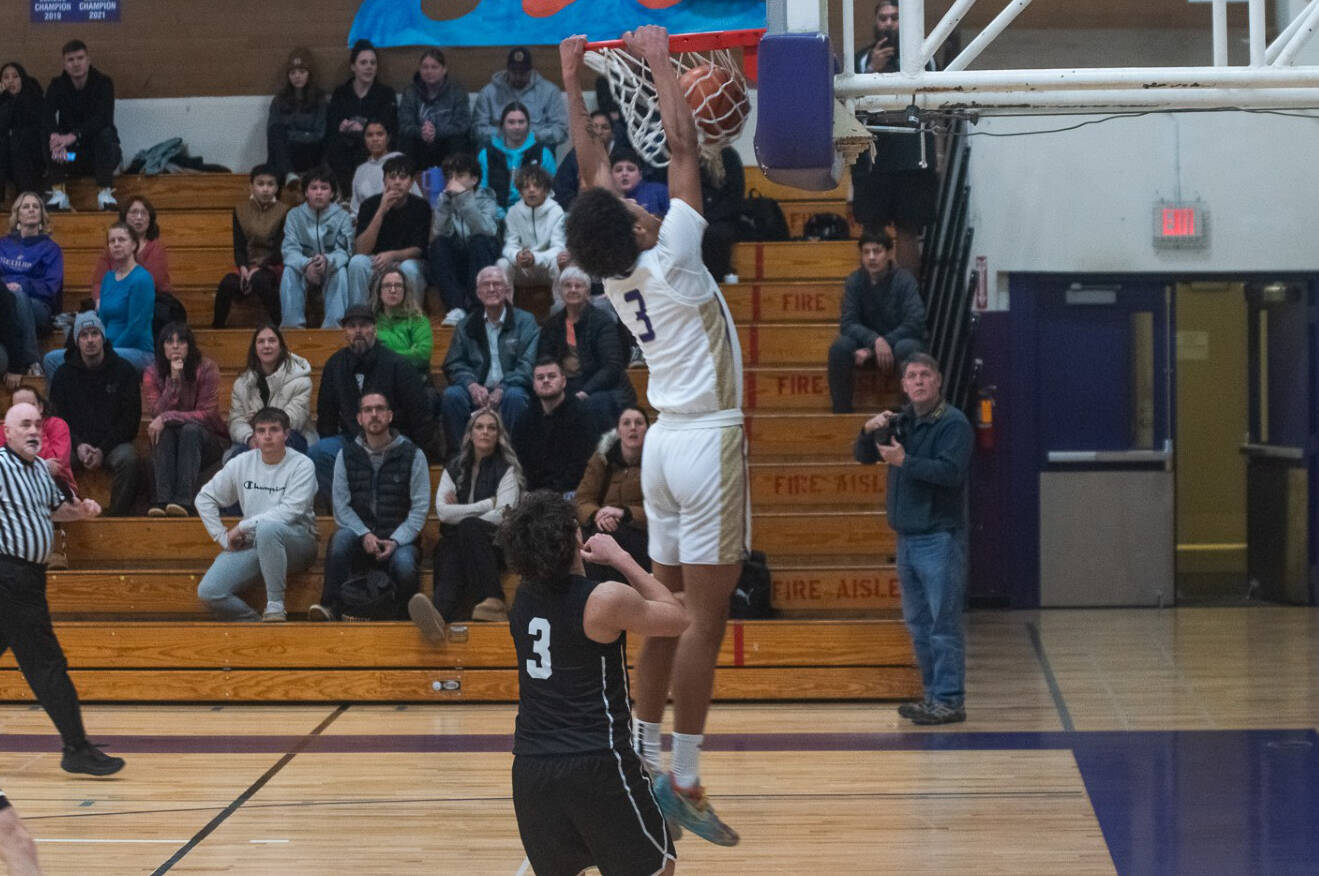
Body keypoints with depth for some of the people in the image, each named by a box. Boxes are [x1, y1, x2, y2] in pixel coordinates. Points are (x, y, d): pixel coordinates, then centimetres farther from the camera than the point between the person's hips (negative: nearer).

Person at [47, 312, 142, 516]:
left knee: (129, 460, -34)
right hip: (75, 443, 1)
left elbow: (130, 419, 1)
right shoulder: (63, 375, 10)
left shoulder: (124, 371, 4)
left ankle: (117, 518, -24)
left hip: (113, 442, -1)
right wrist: (78, 446, -12)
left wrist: (103, 450, -11)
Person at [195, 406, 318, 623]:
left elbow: (290, 511, -15)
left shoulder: (301, 465, -4)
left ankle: (275, 607, -32)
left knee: (267, 528, -40)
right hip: (252, 546, 4)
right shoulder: (242, 463, 8)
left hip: (295, 542, -4)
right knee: (209, 592, -19)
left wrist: (243, 526, -13)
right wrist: (222, 536, 5)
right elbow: (205, 498, 16)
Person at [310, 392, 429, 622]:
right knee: (340, 538, -33)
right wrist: (364, 535, -16)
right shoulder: (347, 455, 9)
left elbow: (420, 508, -1)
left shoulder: (412, 455, 4)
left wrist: (396, 541, -16)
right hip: (359, 538, 1)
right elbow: (341, 506, 2)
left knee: (405, 565, -35)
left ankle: (400, 618, -11)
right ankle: (331, 607, -34)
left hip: (400, 539, -1)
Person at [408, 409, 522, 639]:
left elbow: (502, 515, -5)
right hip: (458, 541, 2)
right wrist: (488, 504, -4)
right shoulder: (455, 468, 18)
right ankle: (440, 614, -67)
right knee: (447, 551, -35)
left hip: (495, 542, -2)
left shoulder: (507, 469, 9)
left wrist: (461, 513, -5)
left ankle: (493, 602, -49)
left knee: (469, 528, -35)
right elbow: (443, 511, 2)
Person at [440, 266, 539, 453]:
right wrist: (472, 385, -15)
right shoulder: (466, 326, 16)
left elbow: (528, 365, -4)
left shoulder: (525, 322, 7)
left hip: (508, 390, -2)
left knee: (515, 396, -36)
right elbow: (453, 364, 8)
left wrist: (502, 389, -20)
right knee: (451, 395, -28)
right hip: (476, 392, 2)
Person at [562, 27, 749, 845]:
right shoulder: (670, 259, -14)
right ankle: (684, 779, -10)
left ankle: (645, 759, 13)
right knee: (706, 618, -8)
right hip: (708, 443, -8)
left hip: (667, 440, 8)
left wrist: (573, 82, 16)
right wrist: (660, 62, -3)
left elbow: (594, 171, 12)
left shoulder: (615, 275, 3)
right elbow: (684, 149, -12)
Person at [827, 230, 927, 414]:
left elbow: (915, 323, -23)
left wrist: (870, 351, -25)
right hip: (868, 343, 3)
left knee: (908, 348, -38)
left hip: (902, 340, -3)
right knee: (840, 347, -27)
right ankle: (841, 414, -20)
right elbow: (847, 324, -13)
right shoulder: (855, 281, -6)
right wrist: (876, 341, -34)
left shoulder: (904, 279, -14)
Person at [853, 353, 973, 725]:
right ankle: (934, 695, 18)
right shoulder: (902, 420, 13)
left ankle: (950, 701, -6)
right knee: (918, 623, 11)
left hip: (940, 537, -8)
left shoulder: (953, 423, -8)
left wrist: (904, 461, -20)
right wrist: (870, 431, -3)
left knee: (943, 622, -8)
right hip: (907, 537, 8)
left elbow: (950, 471, -21)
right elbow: (863, 456, 17)